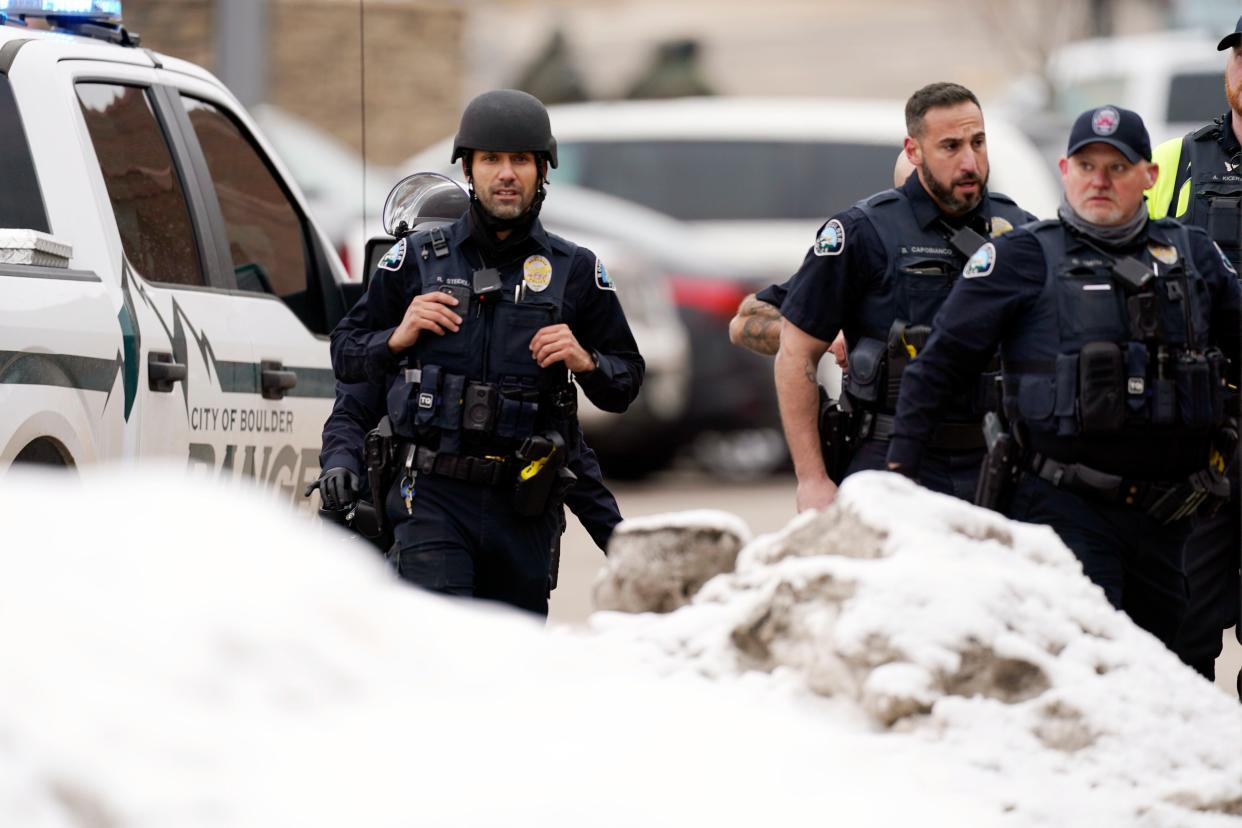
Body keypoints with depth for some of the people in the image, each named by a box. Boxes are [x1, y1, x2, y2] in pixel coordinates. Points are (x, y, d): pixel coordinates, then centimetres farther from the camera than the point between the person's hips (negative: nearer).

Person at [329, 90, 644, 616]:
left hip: (524, 506, 2)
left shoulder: (575, 271, 10)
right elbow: (345, 356, 14)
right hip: (434, 497, -2)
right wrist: (399, 337, -6)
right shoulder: (416, 260, 9)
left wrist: (586, 362, -8)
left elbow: (626, 382, 13)